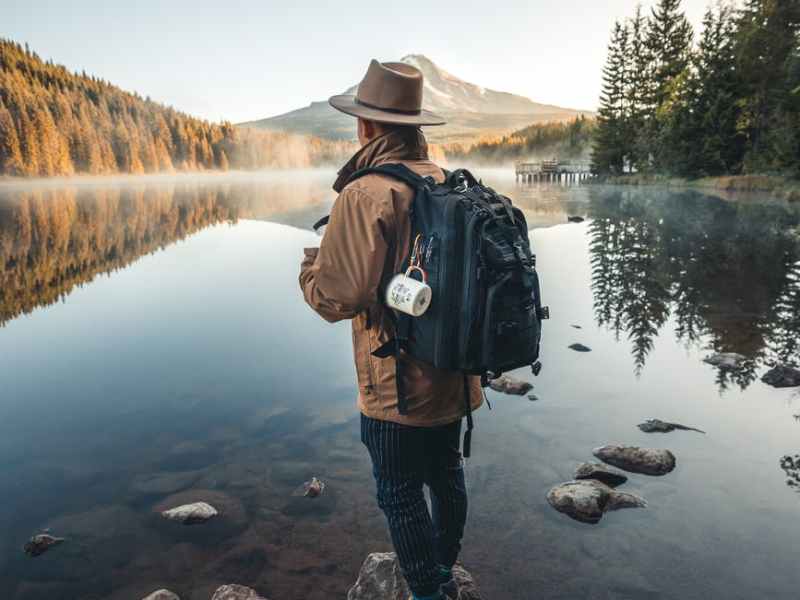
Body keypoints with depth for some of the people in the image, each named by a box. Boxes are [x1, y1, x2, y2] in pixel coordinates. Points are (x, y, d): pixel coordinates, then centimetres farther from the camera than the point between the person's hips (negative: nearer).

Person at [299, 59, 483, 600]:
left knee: (401, 495, 10)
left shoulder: (365, 194, -20)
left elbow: (338, 297, -21)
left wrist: (310, 267, 1)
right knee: (446, 475, 24)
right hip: (454, 373, 8)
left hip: (397, 384, -8)